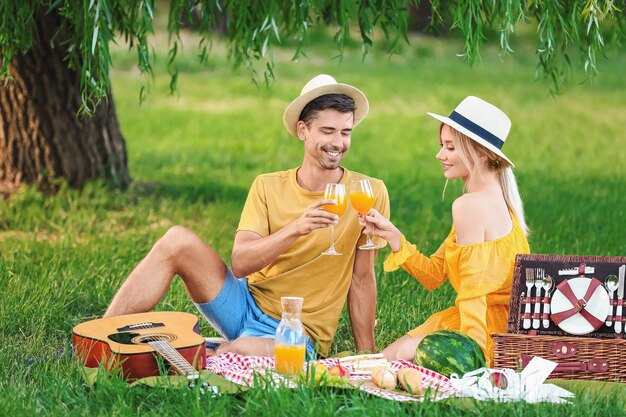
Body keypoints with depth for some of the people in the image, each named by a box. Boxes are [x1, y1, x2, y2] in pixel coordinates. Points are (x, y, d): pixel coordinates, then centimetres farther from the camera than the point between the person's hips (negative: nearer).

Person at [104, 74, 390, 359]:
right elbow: (240, 264, -11)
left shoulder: (370, 194, -4)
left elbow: (362, 280, 0)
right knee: (178, 240, -18)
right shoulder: (268, 187, 1)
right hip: (247, 304, 4)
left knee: (240, 352, -38)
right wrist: (296, 229, -25)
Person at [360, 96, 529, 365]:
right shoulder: (494, 199, 12)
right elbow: (434, 275, 8)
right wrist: (392, 235, 0)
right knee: (385, 358, 10)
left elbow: (473, 288, -23)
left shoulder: (469, 205, -19)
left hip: (489, 330, -10)